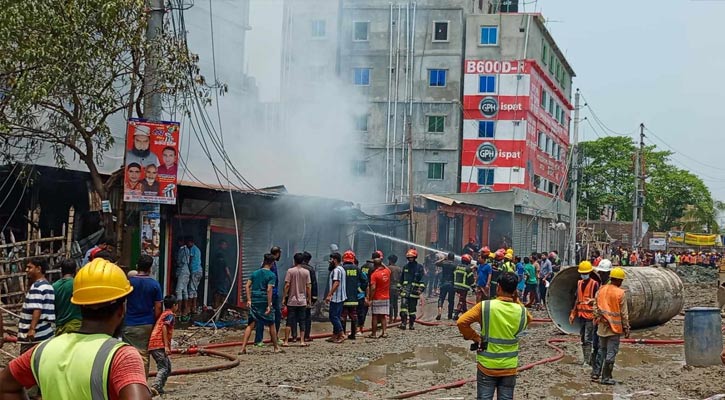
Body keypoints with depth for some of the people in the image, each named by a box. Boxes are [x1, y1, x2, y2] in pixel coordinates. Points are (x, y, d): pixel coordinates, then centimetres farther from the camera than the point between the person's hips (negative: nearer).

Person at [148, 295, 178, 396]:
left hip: (152, 345, 9)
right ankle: (155, 387, -28)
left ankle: (159, 388, 11)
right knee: (164, 367, -12)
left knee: (167, 366, 16)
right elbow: (164, 328, -15)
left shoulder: (163, 314, 24)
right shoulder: (170, 315, -2)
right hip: (159, 345, -9)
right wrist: (166, 346, -19)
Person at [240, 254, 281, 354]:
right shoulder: (271, 275, -5)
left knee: (251, 325, 3)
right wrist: (269, 305, -15)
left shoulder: (255, 273, 10)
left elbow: (247, 286, 3)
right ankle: (276, 347, 20)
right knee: (271, 324, 11)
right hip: (264, 301, -4)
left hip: (254, 301, 4)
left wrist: (249, 300, 1)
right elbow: (269, 290, -14)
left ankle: (243, 348, -7)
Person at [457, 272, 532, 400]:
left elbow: (461, 322, -16)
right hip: (509, 367, 2)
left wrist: (475, 338, -5)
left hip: (487, 365, -2)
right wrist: (516, 300, 9)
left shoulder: (485, 306, -13)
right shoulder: (521, 311, -6)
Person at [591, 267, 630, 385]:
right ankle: (606, 377, 3)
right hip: (614, 327, -5)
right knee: (611, 352, 1)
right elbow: (624, 313, -10)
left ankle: (595, 373, 20)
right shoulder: (620, 293, -13)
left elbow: (595, 307, 7)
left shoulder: (601, 290, 2)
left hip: (602, 326, 5)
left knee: (602, 350, 19)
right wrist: (626, 328, -3)